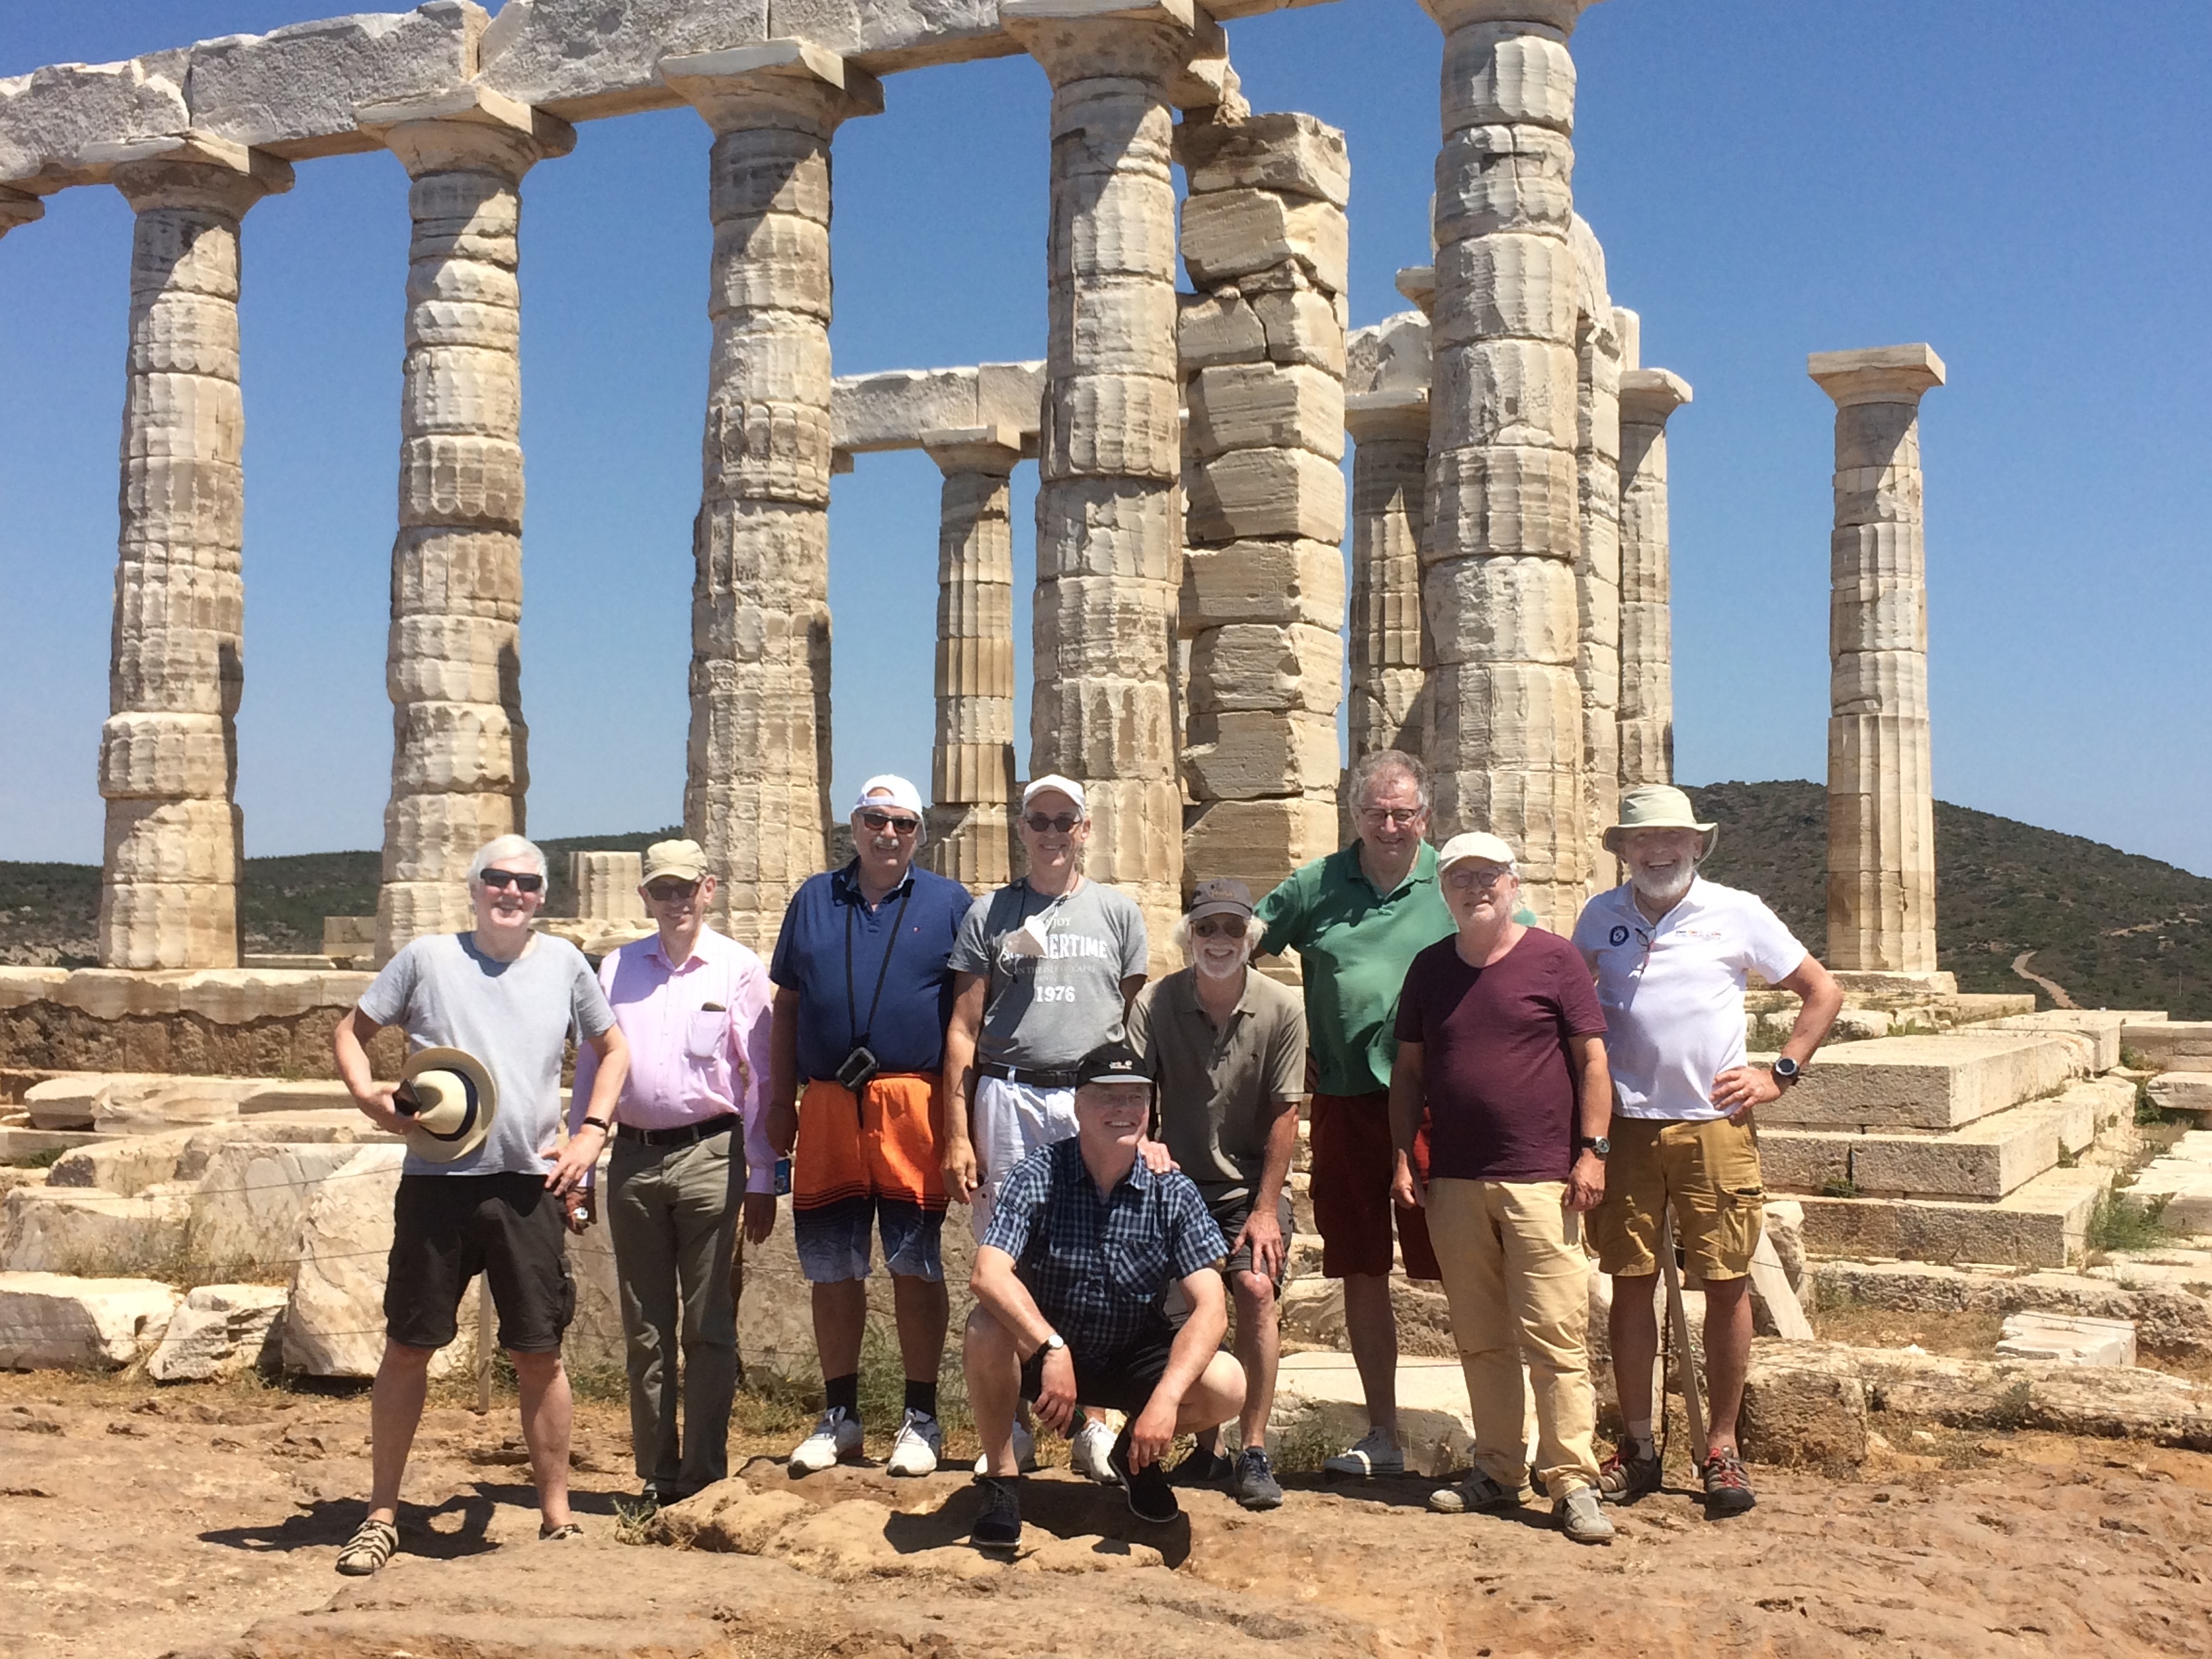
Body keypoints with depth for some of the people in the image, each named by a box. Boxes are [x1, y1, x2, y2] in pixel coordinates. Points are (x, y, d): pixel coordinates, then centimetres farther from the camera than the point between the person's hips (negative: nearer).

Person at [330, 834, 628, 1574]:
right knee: (407, 1348, 5)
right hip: (436, 1180, -1)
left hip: (530, 1187, 1)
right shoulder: (426, 957, 3)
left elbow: (613, 1047, 18)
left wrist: (592, 1133, 6)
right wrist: (366, 1093, -9)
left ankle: (557, 1515, 18)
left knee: (539, 1353, 5)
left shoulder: (564, 963, 8)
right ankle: (381, 1516, 18)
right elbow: (351, 1030, 10)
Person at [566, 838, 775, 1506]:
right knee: (644, 1330, 7)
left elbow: (762, 1079, 2)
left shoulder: (739, 969, 2)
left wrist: (761, 1180, -1)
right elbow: (591, 1069, 15)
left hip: (710, 1157, -3)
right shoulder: (616, 968, 11)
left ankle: (704, 1475, 7)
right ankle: (656, 1476, 16)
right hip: (633, 1159, 3)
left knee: (708, 1327, -1)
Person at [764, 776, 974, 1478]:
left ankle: (921, 1419, 12)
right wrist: (779, 1101, 8)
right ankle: (839, 1416, 21)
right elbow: (787, 1006, 15)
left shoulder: (949, 904, 7)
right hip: (827, 1105, 3)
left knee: (915, 1264, 2)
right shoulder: (813, 900, 14)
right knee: (832, 1269, 9)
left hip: (913, 1103, -2)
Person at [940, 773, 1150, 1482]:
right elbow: (963, 1028, 8)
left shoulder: (1118, 911, 12)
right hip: (1007, 1099, 0)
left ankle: (1095, 1425, 7)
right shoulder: (989, 915, 11)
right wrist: (957, 1134, 1)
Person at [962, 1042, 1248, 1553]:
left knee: (1228, 1386, -25)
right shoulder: (1037, 1178, -16)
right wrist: (1052, 1348, -46)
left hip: (1135, 1358, 2)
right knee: (987, 1328, -33)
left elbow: (1210, 1308, -18)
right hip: (1043, 1352, -2)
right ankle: (1001, 1478, -10)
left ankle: (1136, 1453, 9)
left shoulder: (1173, 1193, -11)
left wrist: (1165, 1398, -33)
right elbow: (989, 1275, -31)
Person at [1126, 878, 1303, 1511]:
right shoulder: (1154, 1003, -8)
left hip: (1253, 1183, -1)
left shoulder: (1282, 1009, -10)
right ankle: (1206, 1447, 18)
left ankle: (1253, 1451, -10)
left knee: (1255, 1288, -19)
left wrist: (1265, 1209, -8)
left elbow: (1283, 1113, -6)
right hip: (1179, 1180, 1)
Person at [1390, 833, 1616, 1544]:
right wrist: (1403, 1156, 7)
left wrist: (1592, 1151, -7)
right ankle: (1497, 1472, 20)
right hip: (1454, 1183, 4)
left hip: (1540, 1180, -4)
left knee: (1555, 1338, -5)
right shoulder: (1429, 968, 12)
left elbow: (1593, 1059, 0)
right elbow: (1408, 1070, 15)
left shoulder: (1554, 959, 1)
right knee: (1480, 1342, 10)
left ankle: (1573, 1483, 0)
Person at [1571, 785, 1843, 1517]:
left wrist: (1780, 1073, 0)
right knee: (1630, 1284, 4)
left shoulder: (1737, 912, 2)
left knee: (1727, 1285, 1)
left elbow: (1822, 990, 9)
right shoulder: (1600, 916, 8)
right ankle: (1637, 1448, 15)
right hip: (1627, 1125, 1)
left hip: (1716, 1123, -1)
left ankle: (1721, 1450, 13)